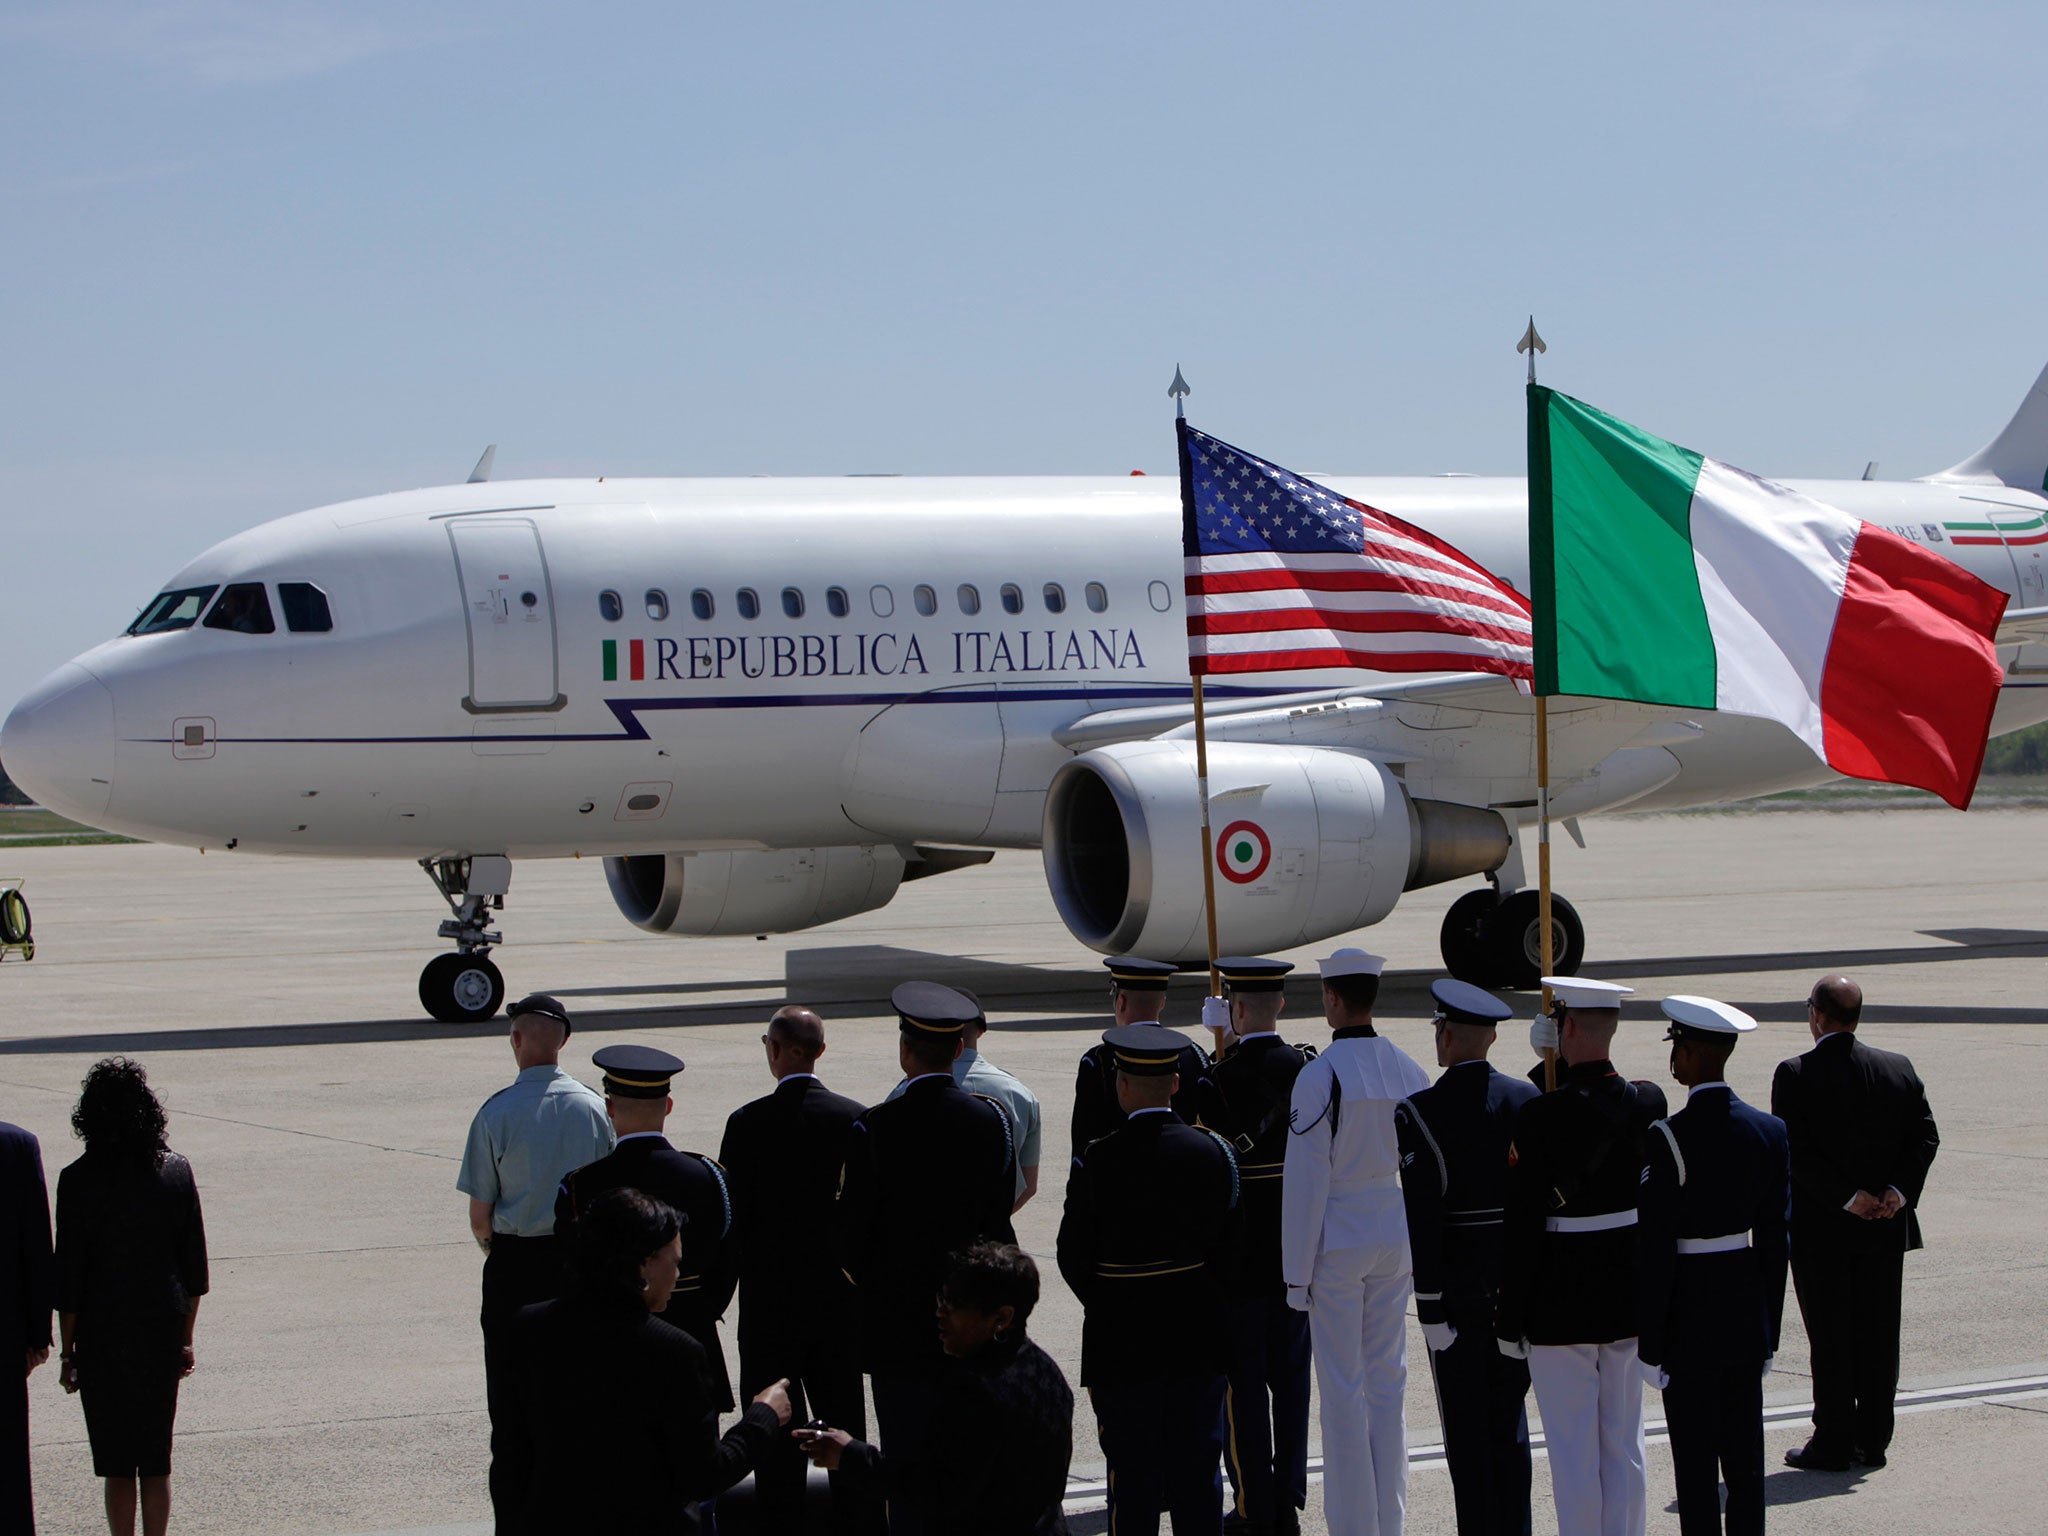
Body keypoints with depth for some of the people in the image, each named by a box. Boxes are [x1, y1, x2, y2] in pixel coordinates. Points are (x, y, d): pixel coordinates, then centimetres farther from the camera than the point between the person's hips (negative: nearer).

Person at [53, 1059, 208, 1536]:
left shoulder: (79, 1180, -12)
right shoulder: (176, 1171, -2)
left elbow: (68, 1278, -9)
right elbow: (194, 1269, 4)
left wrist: (68, 1352, -1)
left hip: (103, 1334, -3)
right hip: (163, 1330, 3)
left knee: (117, 1465, 5)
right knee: (157, 1461, 12)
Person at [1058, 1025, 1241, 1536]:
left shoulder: (1097, 1160, -13)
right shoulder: (1213, 1150, -4)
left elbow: (1073, 1254, -6)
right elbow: (1231, 1244, 2)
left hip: (1122, 1340, -3)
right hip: (1199, 1340, 3)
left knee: (1133, 1473, 4)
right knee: (1199, 1467, 10)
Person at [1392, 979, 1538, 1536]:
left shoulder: (1418, 1114, -14)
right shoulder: (1528, 1099, 0)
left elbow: (1422, 1222, -17)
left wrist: (1430, 1308, -13)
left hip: (1460, 1293, -5)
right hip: (1520, 1287, 5)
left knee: (1467, 1428, 3)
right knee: (1511, 1419, 14)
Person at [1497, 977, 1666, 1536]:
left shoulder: (1540, 1117, -18)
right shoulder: (1648, 1102, -3)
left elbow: (1523, 1227, -16)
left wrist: (1510, 1320, -8)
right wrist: (1559, 1067, 10)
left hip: (1561, 1304, -5)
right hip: (1629, 1296, 5)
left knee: (1573, 1453, 2)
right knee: (1625, 1446, 13)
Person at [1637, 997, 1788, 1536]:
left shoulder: (1668, 1139, -16)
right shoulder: (1769, 1131, 1)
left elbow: (1655, 1249, -14)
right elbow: (1775, 1238, 6)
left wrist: (1650, 1346, -8)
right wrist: (1770, 1333, 14)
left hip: (1690, 1311, -5)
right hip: (1747, 1308, 5)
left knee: (1695, 1459, 0)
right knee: (1745, 1453, 11)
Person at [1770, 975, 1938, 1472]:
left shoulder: (1796, 1075, -11)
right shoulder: (1898, 1069, 2)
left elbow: (1796, 1151, -17)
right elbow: (1925, 1136, -1)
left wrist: (1847, 1198, -14)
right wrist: (1898, 1190, -7)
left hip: (1821, 1227, -4)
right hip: (1886, 1227, 4)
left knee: (1831, 1338, 3)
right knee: (1879, 1333, 11)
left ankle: (1833, 1444, 6)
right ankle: (1873, 1440, 16)